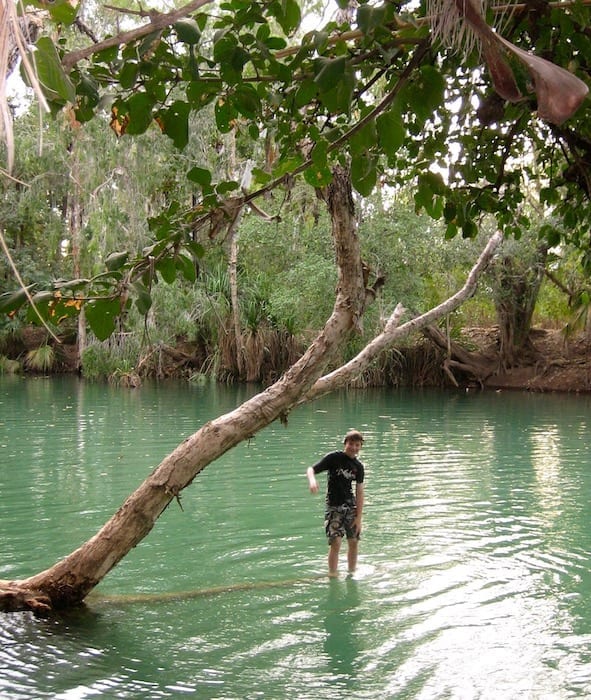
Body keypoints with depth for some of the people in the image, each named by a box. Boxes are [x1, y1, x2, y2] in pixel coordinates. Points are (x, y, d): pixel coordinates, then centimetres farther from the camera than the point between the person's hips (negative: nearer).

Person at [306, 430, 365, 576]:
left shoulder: (358, 467, 5)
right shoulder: (334, 458, -7)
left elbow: (360, 492, 4)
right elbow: (311, 469, -10)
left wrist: (359, 517, -1)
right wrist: (312, 480, -34)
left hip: (351, 506, 4)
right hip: (334, 506, -4)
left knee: (354, 542, 6)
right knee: (336, 542, -14)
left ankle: (351, 574, 23)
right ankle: (332, 576, -4)